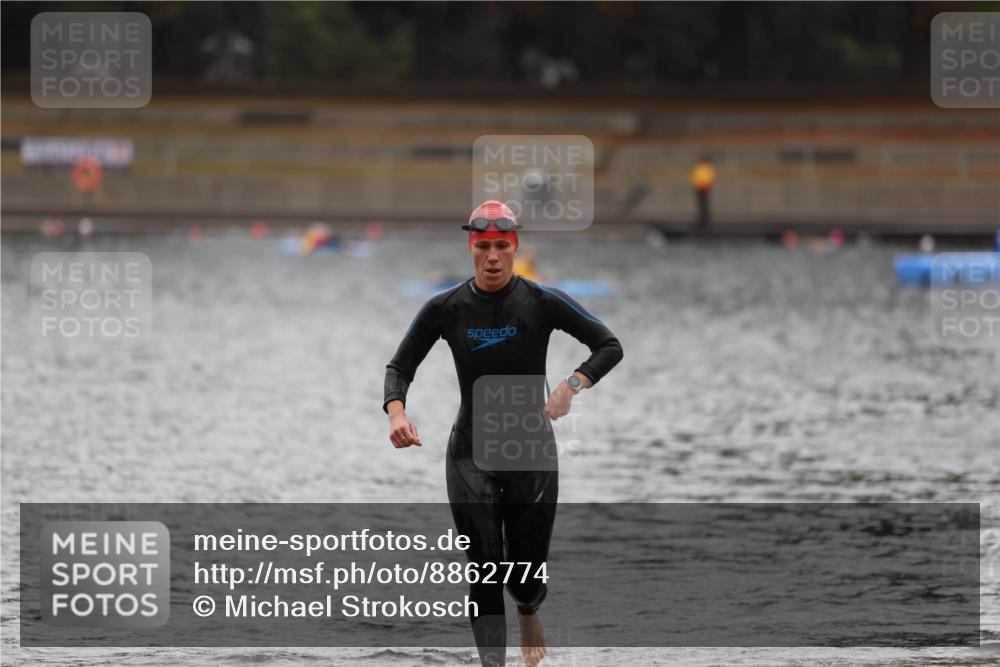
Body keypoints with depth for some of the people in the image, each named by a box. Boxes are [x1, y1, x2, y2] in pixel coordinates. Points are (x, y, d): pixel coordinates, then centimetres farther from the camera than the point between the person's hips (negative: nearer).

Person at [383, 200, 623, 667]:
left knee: (527, 583, 5)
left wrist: (572, 385, -22)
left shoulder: (542, 303, -9)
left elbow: (609, 346, -4)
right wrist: (396, 411, -18)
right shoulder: (446, 308, -5)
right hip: (471, 456, 0)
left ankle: (528, 611, 43)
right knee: (485, 572, -13)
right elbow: (400, 366, 3)